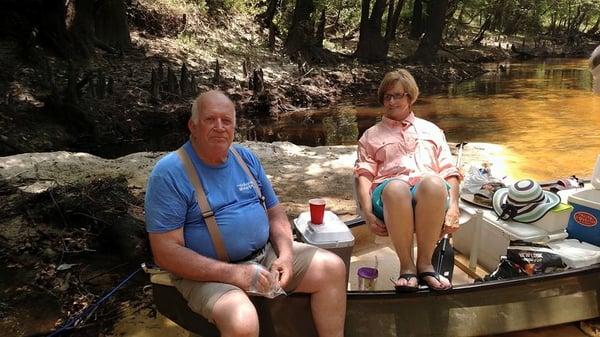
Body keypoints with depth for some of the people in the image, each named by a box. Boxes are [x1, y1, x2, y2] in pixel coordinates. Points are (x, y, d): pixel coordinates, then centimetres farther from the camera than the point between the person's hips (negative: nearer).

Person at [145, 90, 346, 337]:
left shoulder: (247, 158, 7)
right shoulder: (169, 173, -12)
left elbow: (275, 213, 13)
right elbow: (166, 252, -16)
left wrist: (285, 254, -7)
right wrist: (233, 273, -23)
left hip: (266, 253, 6)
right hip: (208, 271, -6)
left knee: (332, 267, -4)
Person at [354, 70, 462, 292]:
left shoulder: (431, 130, 31)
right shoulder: (372, 135, 28)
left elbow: (450, 172, 19)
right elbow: (364, 174, 12)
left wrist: (453, 207, 0)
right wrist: (368, 213, -5)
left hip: (430, 197, 1)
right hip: (390, 194, -1)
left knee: (432, 182, -37)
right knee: (396, 187, -39)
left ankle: (425, 263, -24)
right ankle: (407, 266, -25)